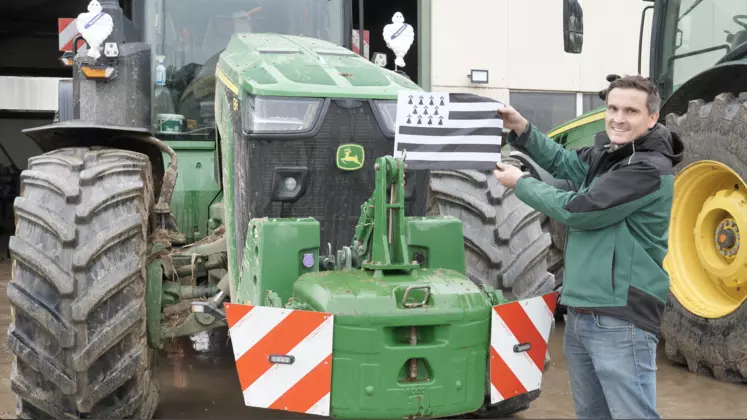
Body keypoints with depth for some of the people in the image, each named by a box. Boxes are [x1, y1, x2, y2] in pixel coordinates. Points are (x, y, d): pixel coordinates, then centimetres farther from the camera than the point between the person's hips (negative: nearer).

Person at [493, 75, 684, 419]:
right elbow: (563, 162, 27)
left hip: (621, 318, -9)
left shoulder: (650, 169, -17)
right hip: (580, 313, 9)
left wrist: (521, 183, -5)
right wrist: (522, 130, 11)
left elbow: (577, 210, -18)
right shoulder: (605, 154, 10)